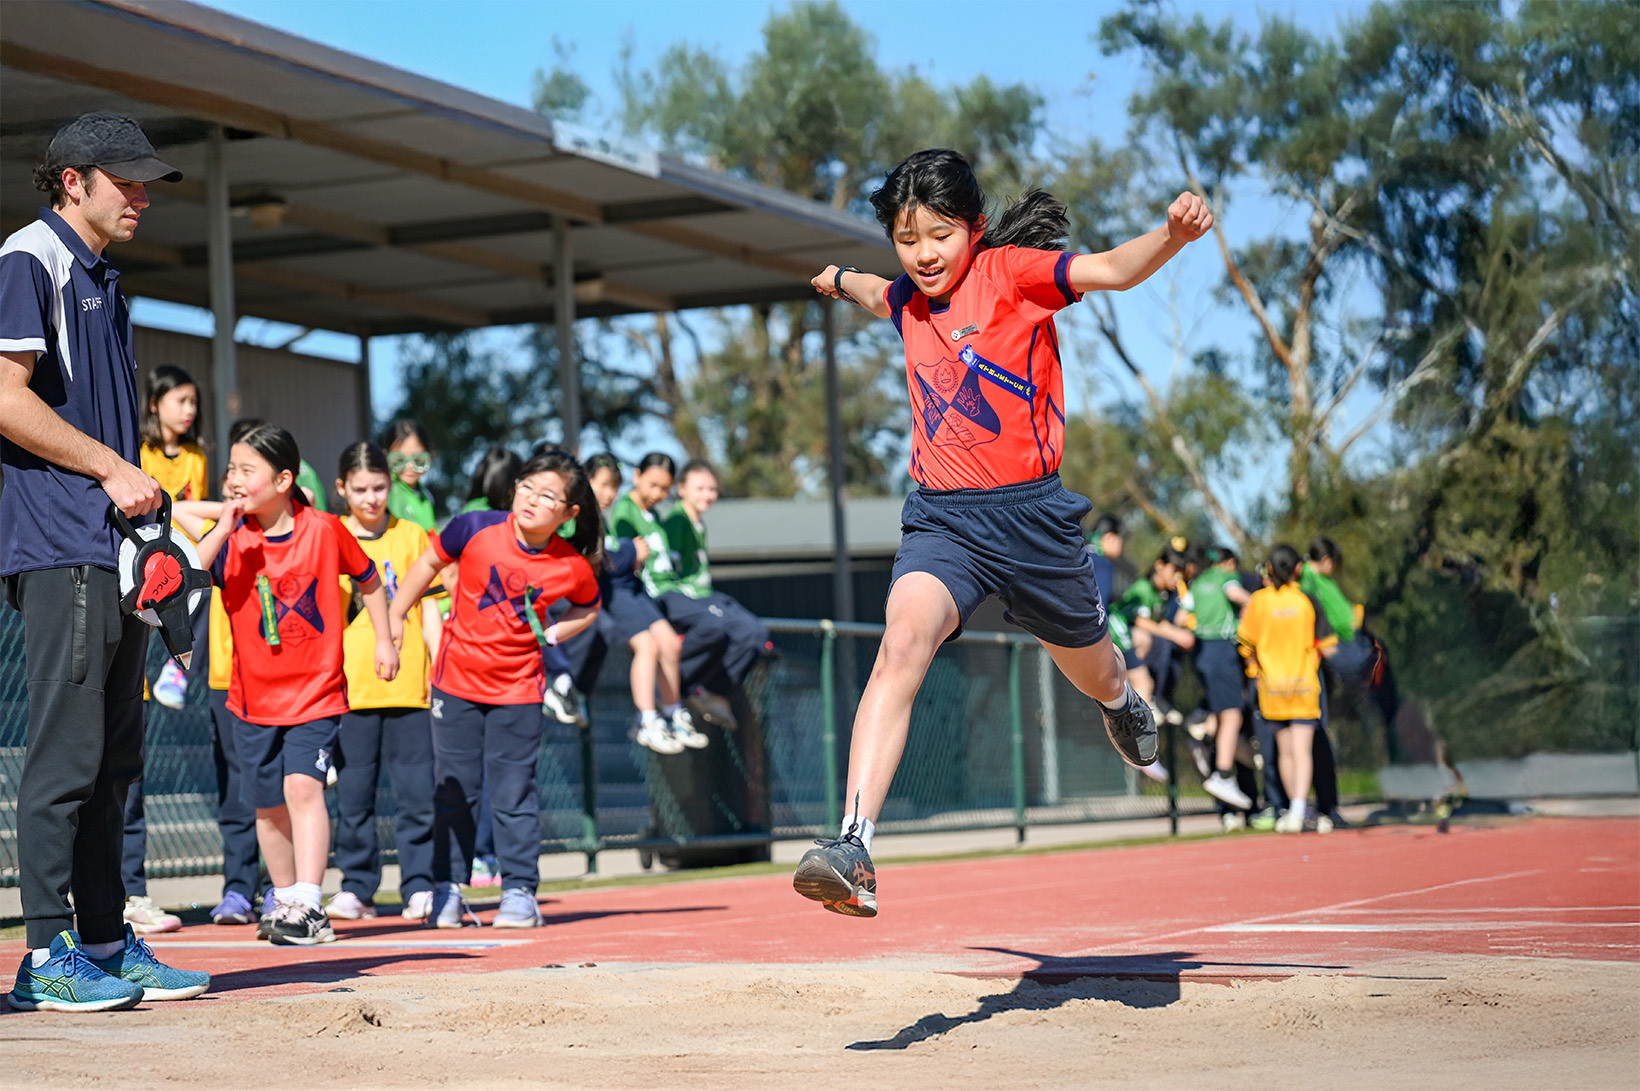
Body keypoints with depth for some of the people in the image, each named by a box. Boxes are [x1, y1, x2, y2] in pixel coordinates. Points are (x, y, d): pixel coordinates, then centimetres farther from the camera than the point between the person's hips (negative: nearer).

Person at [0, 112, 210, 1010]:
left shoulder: (102, 278, 22)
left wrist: (137, 486, 13)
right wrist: (113, 470, -12)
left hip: (117, 551, 9)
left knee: (111, 757, 10)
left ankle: (107, 945, 16)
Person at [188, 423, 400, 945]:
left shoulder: (324, 529, -7)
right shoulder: (231, 537, -4)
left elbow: (369, 580, 10)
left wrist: (384, 639, 8)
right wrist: (223, 531, -25)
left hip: (316, 691, -3)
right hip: (253, 696, 3)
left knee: (303, 786, -20)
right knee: (269, 805, 12)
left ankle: (308, 908, -21)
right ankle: (286, 900, 31)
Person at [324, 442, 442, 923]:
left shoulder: (412, 537, 9)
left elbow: (428, 610, 10)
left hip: (408, 685, 0)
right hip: (350, 687, 0)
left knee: (417, 791, -2)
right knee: (353, 794, 1)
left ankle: (419, 886, 4)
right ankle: (356, 888, 10)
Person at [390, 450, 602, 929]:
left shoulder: (573, 567, -11)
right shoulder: (476, 529, -13)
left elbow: (588, 607, 13)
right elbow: (427, 565, 4)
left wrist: (552, 633, -3)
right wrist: (393, 621, 6)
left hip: (518, 691, -1)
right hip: (457, 681, 1)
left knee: (514, 794, 1)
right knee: (453, 792, 8)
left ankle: (520, 892, 11)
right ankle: (447, 890, 19)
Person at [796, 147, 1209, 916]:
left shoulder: (1012, 272, -7)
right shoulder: (908, 300, 8)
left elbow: (1113, 270, -24)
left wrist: (1173, 236, -44)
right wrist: (842, 281, 55)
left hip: (1029, 513, -2)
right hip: (942, 518, 2)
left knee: (1087, 667, 21)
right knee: (903, 643, -26)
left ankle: (1121, 703, 63)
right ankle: (853, 846, -38)